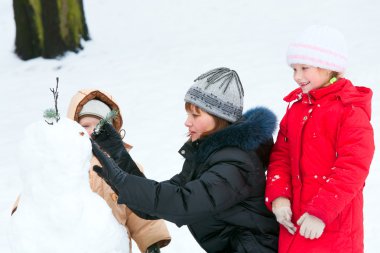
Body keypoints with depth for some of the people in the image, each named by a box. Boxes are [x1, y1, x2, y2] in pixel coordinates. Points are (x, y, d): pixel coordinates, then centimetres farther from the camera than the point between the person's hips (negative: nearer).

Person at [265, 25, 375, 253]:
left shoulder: (351, 112, -12)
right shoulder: (297, 108, 10)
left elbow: (352, 168, -18)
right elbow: (281, 155, 10)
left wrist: (321, 212, -23)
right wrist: (278, 195, -6)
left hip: (333, 226, -6)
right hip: (294, 220, 7)